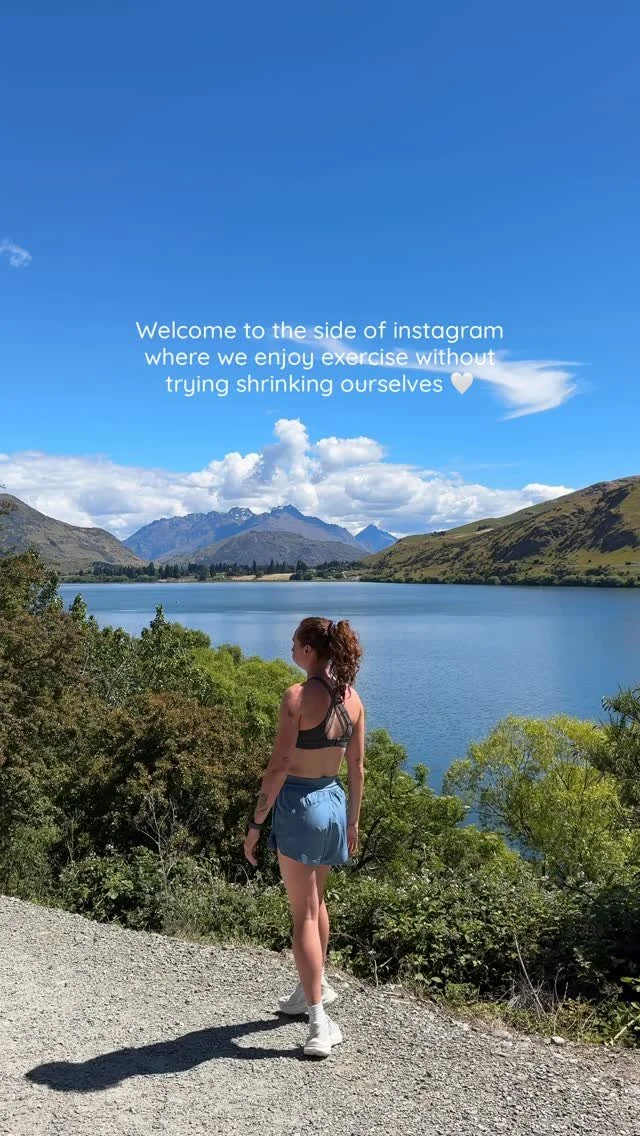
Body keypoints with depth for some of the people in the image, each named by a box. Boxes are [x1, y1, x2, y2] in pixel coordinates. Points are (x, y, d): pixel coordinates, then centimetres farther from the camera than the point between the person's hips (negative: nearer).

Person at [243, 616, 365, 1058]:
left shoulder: (298, 696, -19)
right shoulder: (352, 697, 0)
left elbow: (279, 766, -19)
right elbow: (357, 767, 6)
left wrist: (256, 823, -10)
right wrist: (353, 820, 17)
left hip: (299, 804, -7)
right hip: (334, 801, 7)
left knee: (304, 913, 3)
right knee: (315, 900, 25)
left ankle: (321, 1022, 6)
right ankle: (316, 986, 43)